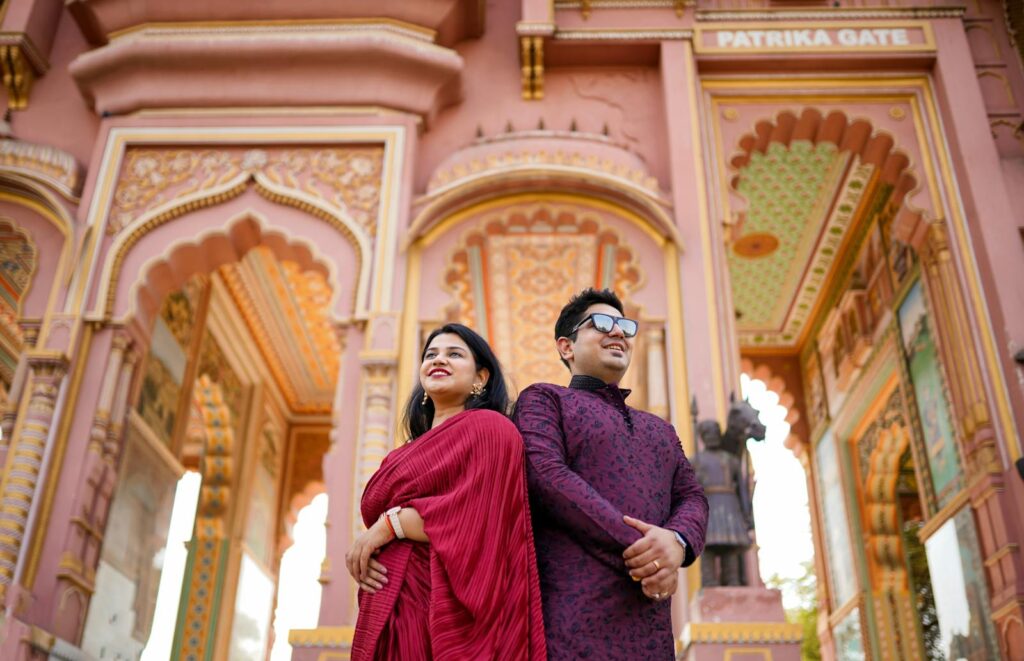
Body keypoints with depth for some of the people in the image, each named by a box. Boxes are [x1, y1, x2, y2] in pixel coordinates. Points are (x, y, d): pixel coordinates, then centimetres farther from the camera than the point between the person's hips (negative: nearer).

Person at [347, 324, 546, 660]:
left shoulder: (488, 427, -2)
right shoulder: (403, 455, 20)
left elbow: (481, 514, -16)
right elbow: (379, 536, 18)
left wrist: (391, 523, -11)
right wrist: (361, 554, -4)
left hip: (450, 613, -6)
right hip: (391, 617, 7)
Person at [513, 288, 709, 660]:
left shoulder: (660, 429, 27)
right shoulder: (543, 399, 9)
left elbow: (692, 497, 13)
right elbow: (545, 474, -9)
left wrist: (677, 540, -12)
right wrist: (635, 548, -15)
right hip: (570, 612, -5)